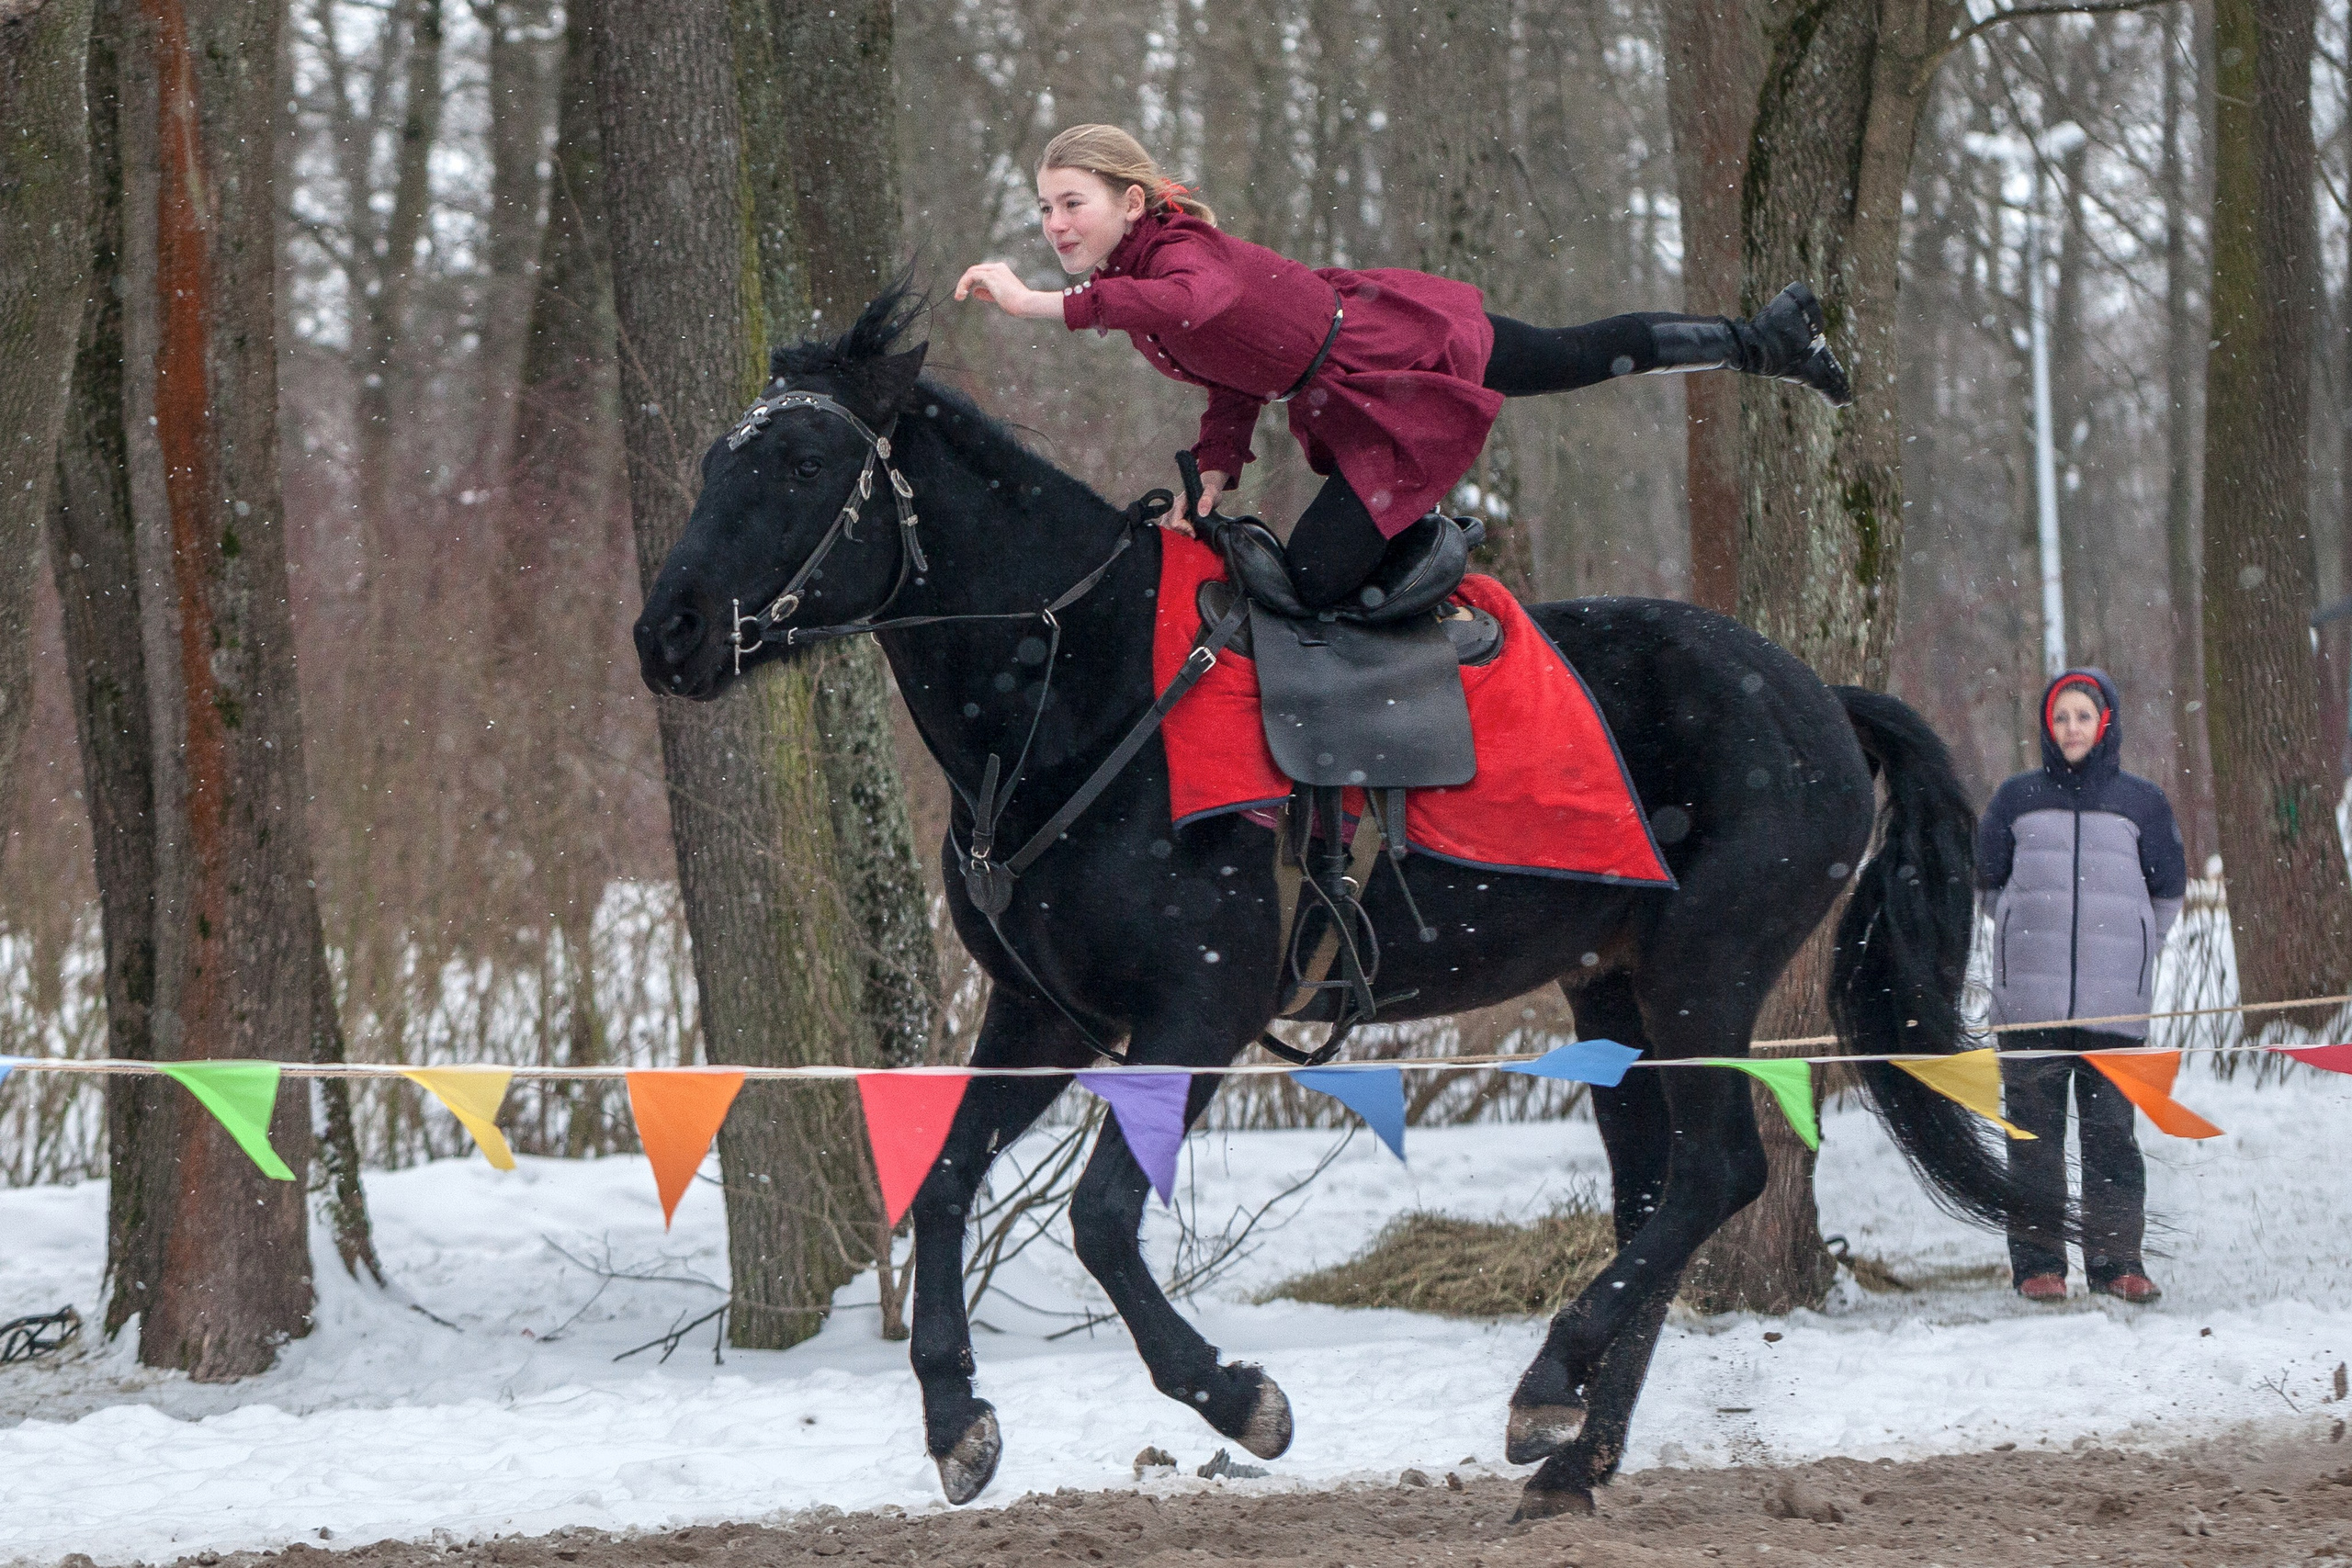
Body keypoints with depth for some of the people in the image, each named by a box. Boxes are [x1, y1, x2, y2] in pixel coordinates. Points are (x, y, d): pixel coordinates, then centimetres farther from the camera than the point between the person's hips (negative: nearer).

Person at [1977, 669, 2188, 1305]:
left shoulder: (2141, 802, 9)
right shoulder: (2018, 798, 10)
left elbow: (2167, 893, 17)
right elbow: (1990, 879, 19)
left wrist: (2127, 954, 13)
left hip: (2115, 1005, 0)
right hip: (2029, 1001, 0)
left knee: (2111, 1131, -2)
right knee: (2034, 1133, -2)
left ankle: (2116, 1260, 3)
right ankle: (2037, 1262, 0)